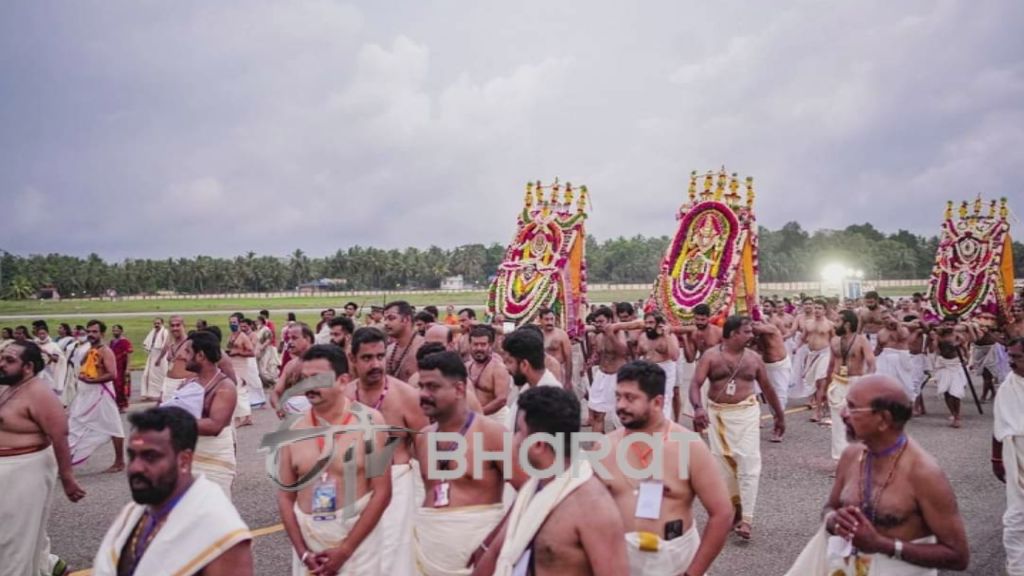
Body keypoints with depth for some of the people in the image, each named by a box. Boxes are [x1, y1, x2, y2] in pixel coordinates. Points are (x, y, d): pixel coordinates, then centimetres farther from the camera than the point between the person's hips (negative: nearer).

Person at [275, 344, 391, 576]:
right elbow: (285, 496, 4)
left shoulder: (369, 421, -11)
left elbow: (382, 492, -11)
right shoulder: (294, 430, -1)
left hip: (357, 537, -2)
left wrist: (345, 549, -12)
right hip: (306, 537, 3)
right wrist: (302, 552, -5)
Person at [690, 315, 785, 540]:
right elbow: (695, 384, -13)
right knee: (722, 463, 8)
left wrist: (780, 416, 20)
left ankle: (746, 519, -6)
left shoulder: (754, 359, 3)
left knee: (748, 463, -8)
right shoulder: (710, 356, -5)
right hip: (718, 414, 0)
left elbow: (767, 387, 14)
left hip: (746, 413, 0)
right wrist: (697, 408, -31)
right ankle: (732, 509, 25)